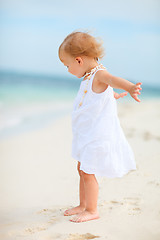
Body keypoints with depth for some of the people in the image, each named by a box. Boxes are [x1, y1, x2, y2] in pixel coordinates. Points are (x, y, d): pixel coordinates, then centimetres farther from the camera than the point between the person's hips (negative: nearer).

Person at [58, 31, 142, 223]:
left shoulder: (99, 74, -21)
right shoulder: (90, 76, 10)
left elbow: (113, 80, -46)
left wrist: (130, 88, -68)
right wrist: (112, 95, 57)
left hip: (98, 134, -10)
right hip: (87, 133, 10)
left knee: (88, 171, -4)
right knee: (82, 169, 18)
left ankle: (92, 211, 10)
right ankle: (83, 205, 32)